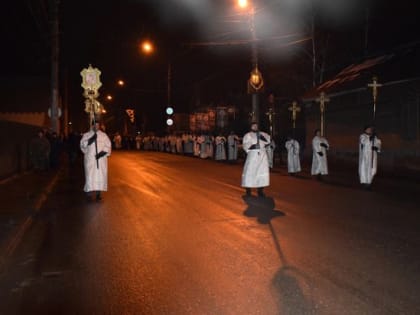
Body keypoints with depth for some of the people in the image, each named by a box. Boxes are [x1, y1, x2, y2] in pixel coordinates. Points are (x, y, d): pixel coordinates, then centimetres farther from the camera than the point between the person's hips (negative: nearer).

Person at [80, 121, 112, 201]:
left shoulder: (104, 135, 8)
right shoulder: (86, 135, 7)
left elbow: (108, 146, 0)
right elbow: (82, 144, -6)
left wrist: (101, 153, -13)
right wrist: (91, 139, -18)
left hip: (101, 159, 1)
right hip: (90, 159, -1)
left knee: (100, 175, -2)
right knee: (90, 175, -7)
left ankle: (98, 193, 5)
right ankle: (89, 193, -5)